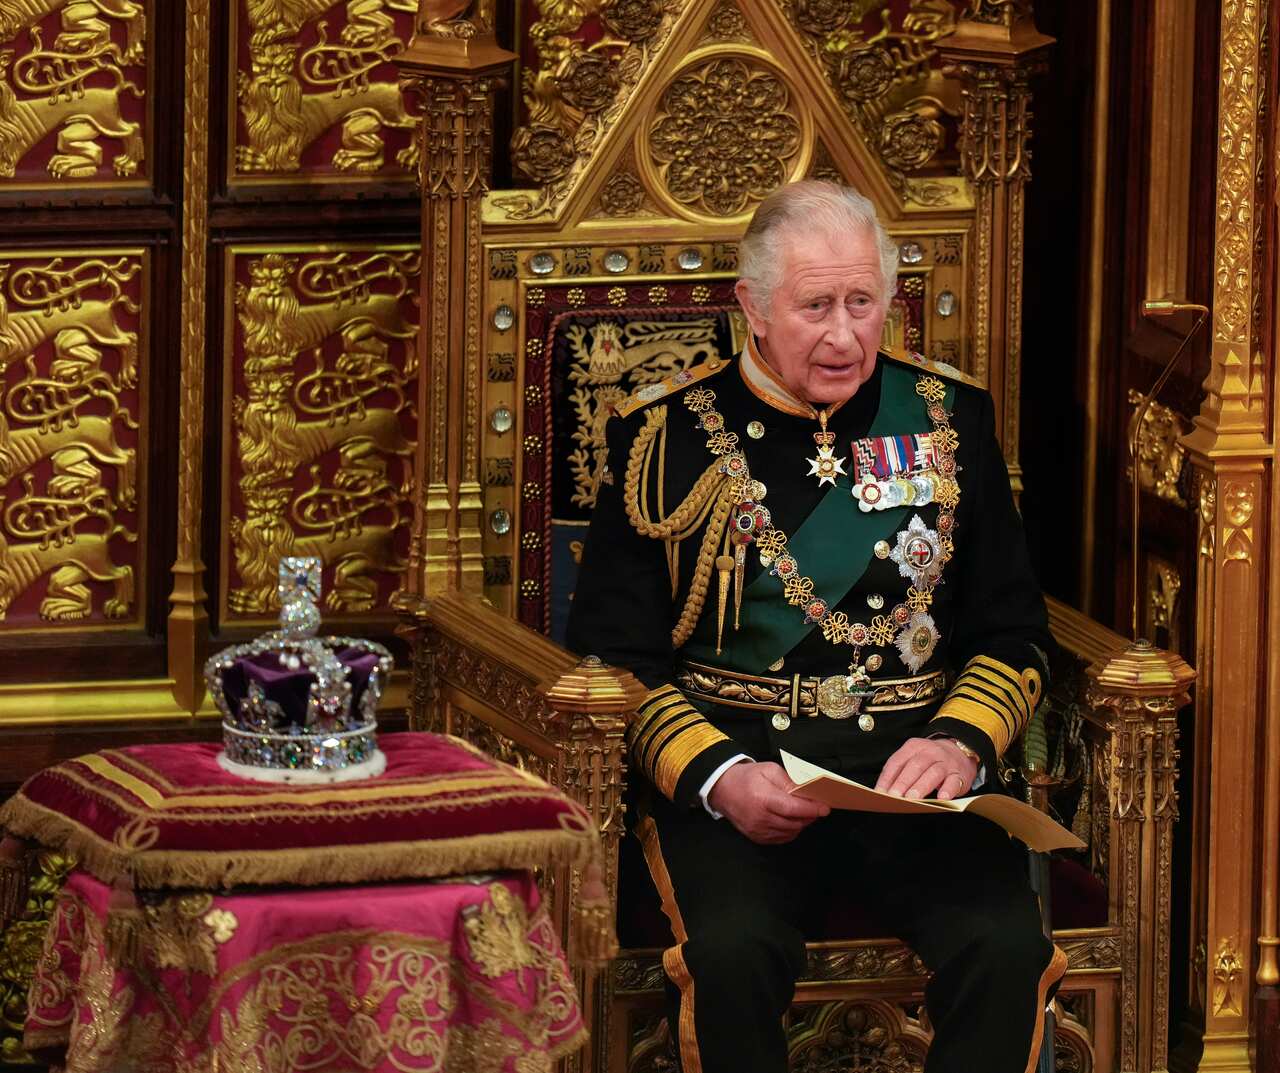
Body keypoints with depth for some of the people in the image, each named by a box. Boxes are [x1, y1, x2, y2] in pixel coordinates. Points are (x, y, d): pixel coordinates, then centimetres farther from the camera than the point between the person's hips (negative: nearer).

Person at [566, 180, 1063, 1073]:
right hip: (734, 758, -2)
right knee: (734, 951, -33)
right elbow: (613, 653, 3)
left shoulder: (946, 419, 13)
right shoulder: (667, 436, 6)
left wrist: (960, 741, -8)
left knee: (1007, 949, -28)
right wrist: (717, 778, -15)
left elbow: (1014, 629, 13)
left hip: (914, 764, 2)